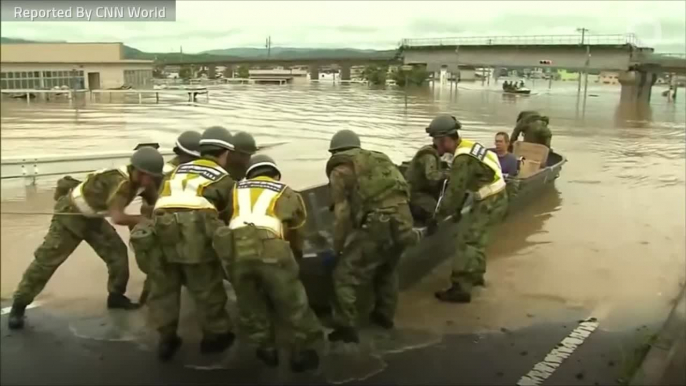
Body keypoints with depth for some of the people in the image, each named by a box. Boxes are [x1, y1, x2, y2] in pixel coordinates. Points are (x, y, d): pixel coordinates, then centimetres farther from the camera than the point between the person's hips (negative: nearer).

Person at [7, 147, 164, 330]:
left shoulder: (142, 181, -9)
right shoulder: (120, 181, -35)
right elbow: (118, 217, -42)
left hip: (93, 217, 8)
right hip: (71, 213, -8)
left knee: (117, 251, 4)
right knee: (47, 259, -5)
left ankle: (116, 296, 20)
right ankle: (19, 305, 6)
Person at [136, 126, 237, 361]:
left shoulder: (176, 171, 29)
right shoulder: (224, 179, 19)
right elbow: (229, 216, 21)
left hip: (160, 231, 4)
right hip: (195, 234, -4)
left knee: (163, 289, 20)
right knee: (207, 289, 14)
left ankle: (166, 338, 28)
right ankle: (216, 335, 29)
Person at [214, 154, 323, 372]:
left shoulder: (237, 189, 31)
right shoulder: (286, 193, 27)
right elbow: (297, 232, 32)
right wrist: (295, 256, 51)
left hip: (235, 248, 2)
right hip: (269, 248, -2)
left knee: (250, 304, 22)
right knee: (292, 301, 13)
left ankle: (267, 348, 28)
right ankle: (302, 350, 20)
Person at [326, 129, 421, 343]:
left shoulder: (341, 169, 7)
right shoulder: (379, 159, 27)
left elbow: (342, 212, 0)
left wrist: (338, 247, 9)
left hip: (377, 224, -7)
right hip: (402, 222, 7)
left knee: (345, 275, 6)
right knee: (387, 269, 30)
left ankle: (346, 327, 5)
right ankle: (385, 315, 42)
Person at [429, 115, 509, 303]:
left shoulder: (463, 159, -24)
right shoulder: (467, 146, 6)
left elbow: (454, 191, -21)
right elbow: (461, 186, 12)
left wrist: (438, 216, -9)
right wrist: (457, 209, 15)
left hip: (490, 203, -10)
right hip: (495, 198, 10)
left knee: (465, 241, -8)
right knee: (475, 237, 24)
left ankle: (461, 289, -4)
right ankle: (476, 275, 39)